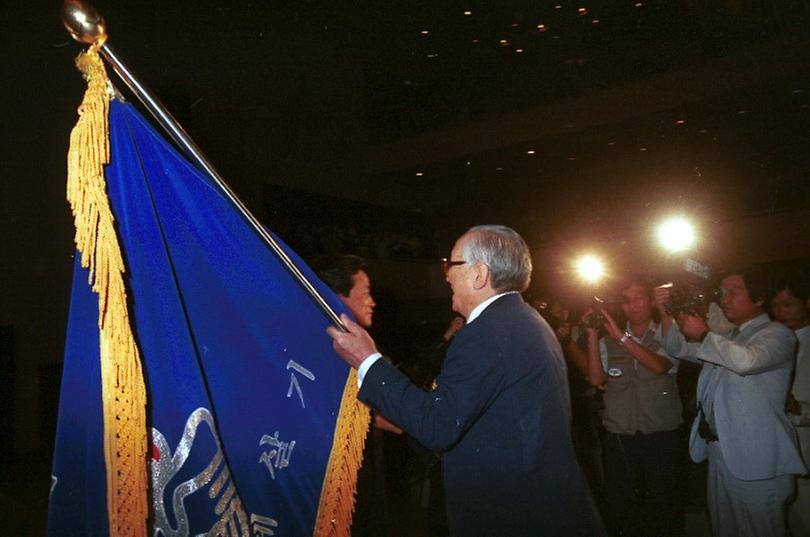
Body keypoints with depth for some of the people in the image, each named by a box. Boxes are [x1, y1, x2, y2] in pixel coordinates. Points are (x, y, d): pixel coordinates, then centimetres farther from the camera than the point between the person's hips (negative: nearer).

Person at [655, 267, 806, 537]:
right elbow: (679, 349, 15)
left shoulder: (776, 334, -10)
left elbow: (746, 360, -31)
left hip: (756, 461, -8)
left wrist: (703, 334, -17)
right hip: (720, 452, 8)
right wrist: (666, 313, 0)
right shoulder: (726, 339, 15)